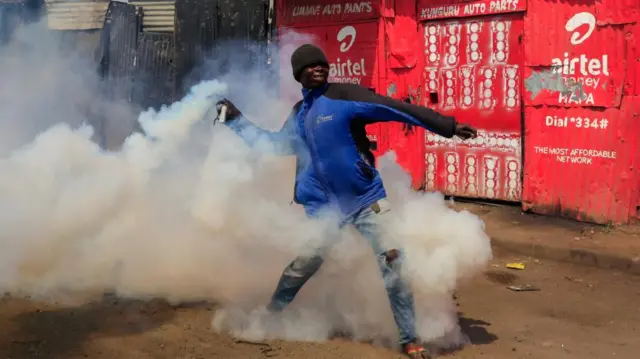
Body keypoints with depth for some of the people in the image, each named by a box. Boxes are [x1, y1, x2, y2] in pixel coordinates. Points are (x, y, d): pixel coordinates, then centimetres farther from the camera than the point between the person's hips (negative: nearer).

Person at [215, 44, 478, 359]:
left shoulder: (344, 96, -7)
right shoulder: (299, 115, 11)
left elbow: (397, 109, -13)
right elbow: (276, 145, 27)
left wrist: (448, 126, -17)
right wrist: (237, 121, 28)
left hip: (366, 199, -4)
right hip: (323, 206, 4)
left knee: (393, 266, -9)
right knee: (301, 267, 6)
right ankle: (269, 315, 33)